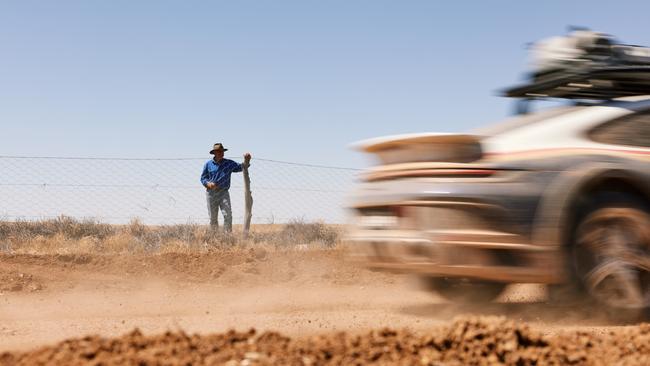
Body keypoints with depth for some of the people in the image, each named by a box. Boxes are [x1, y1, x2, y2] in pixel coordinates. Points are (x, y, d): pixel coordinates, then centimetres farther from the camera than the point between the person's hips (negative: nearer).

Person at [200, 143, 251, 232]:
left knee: (228, 215, -13)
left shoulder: (229, 163, 6)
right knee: (212, 217, 6)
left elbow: (241, 167, 0)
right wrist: (208, 184, -15)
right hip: (211, 193, 0)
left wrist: (246, 160, -20)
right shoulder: (208, 164, 4)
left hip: (224, 193, 0)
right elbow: (203, 178, 6)